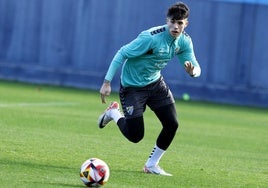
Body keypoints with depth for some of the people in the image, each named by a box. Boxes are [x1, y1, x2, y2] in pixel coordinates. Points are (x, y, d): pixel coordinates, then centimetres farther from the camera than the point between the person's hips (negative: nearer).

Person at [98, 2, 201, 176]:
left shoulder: (184, 41, -8)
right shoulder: (151, 37, -29)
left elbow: (196, 68, -3)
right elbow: (122, 54, -23)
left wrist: (193, 70, -30)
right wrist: (107, 83, -24)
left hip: (155, 83, 6)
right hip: (132, 86, -6)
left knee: (172, 124, -6)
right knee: (135, 136, -6)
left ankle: (152, 165, 15)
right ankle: (114, 113, 27)